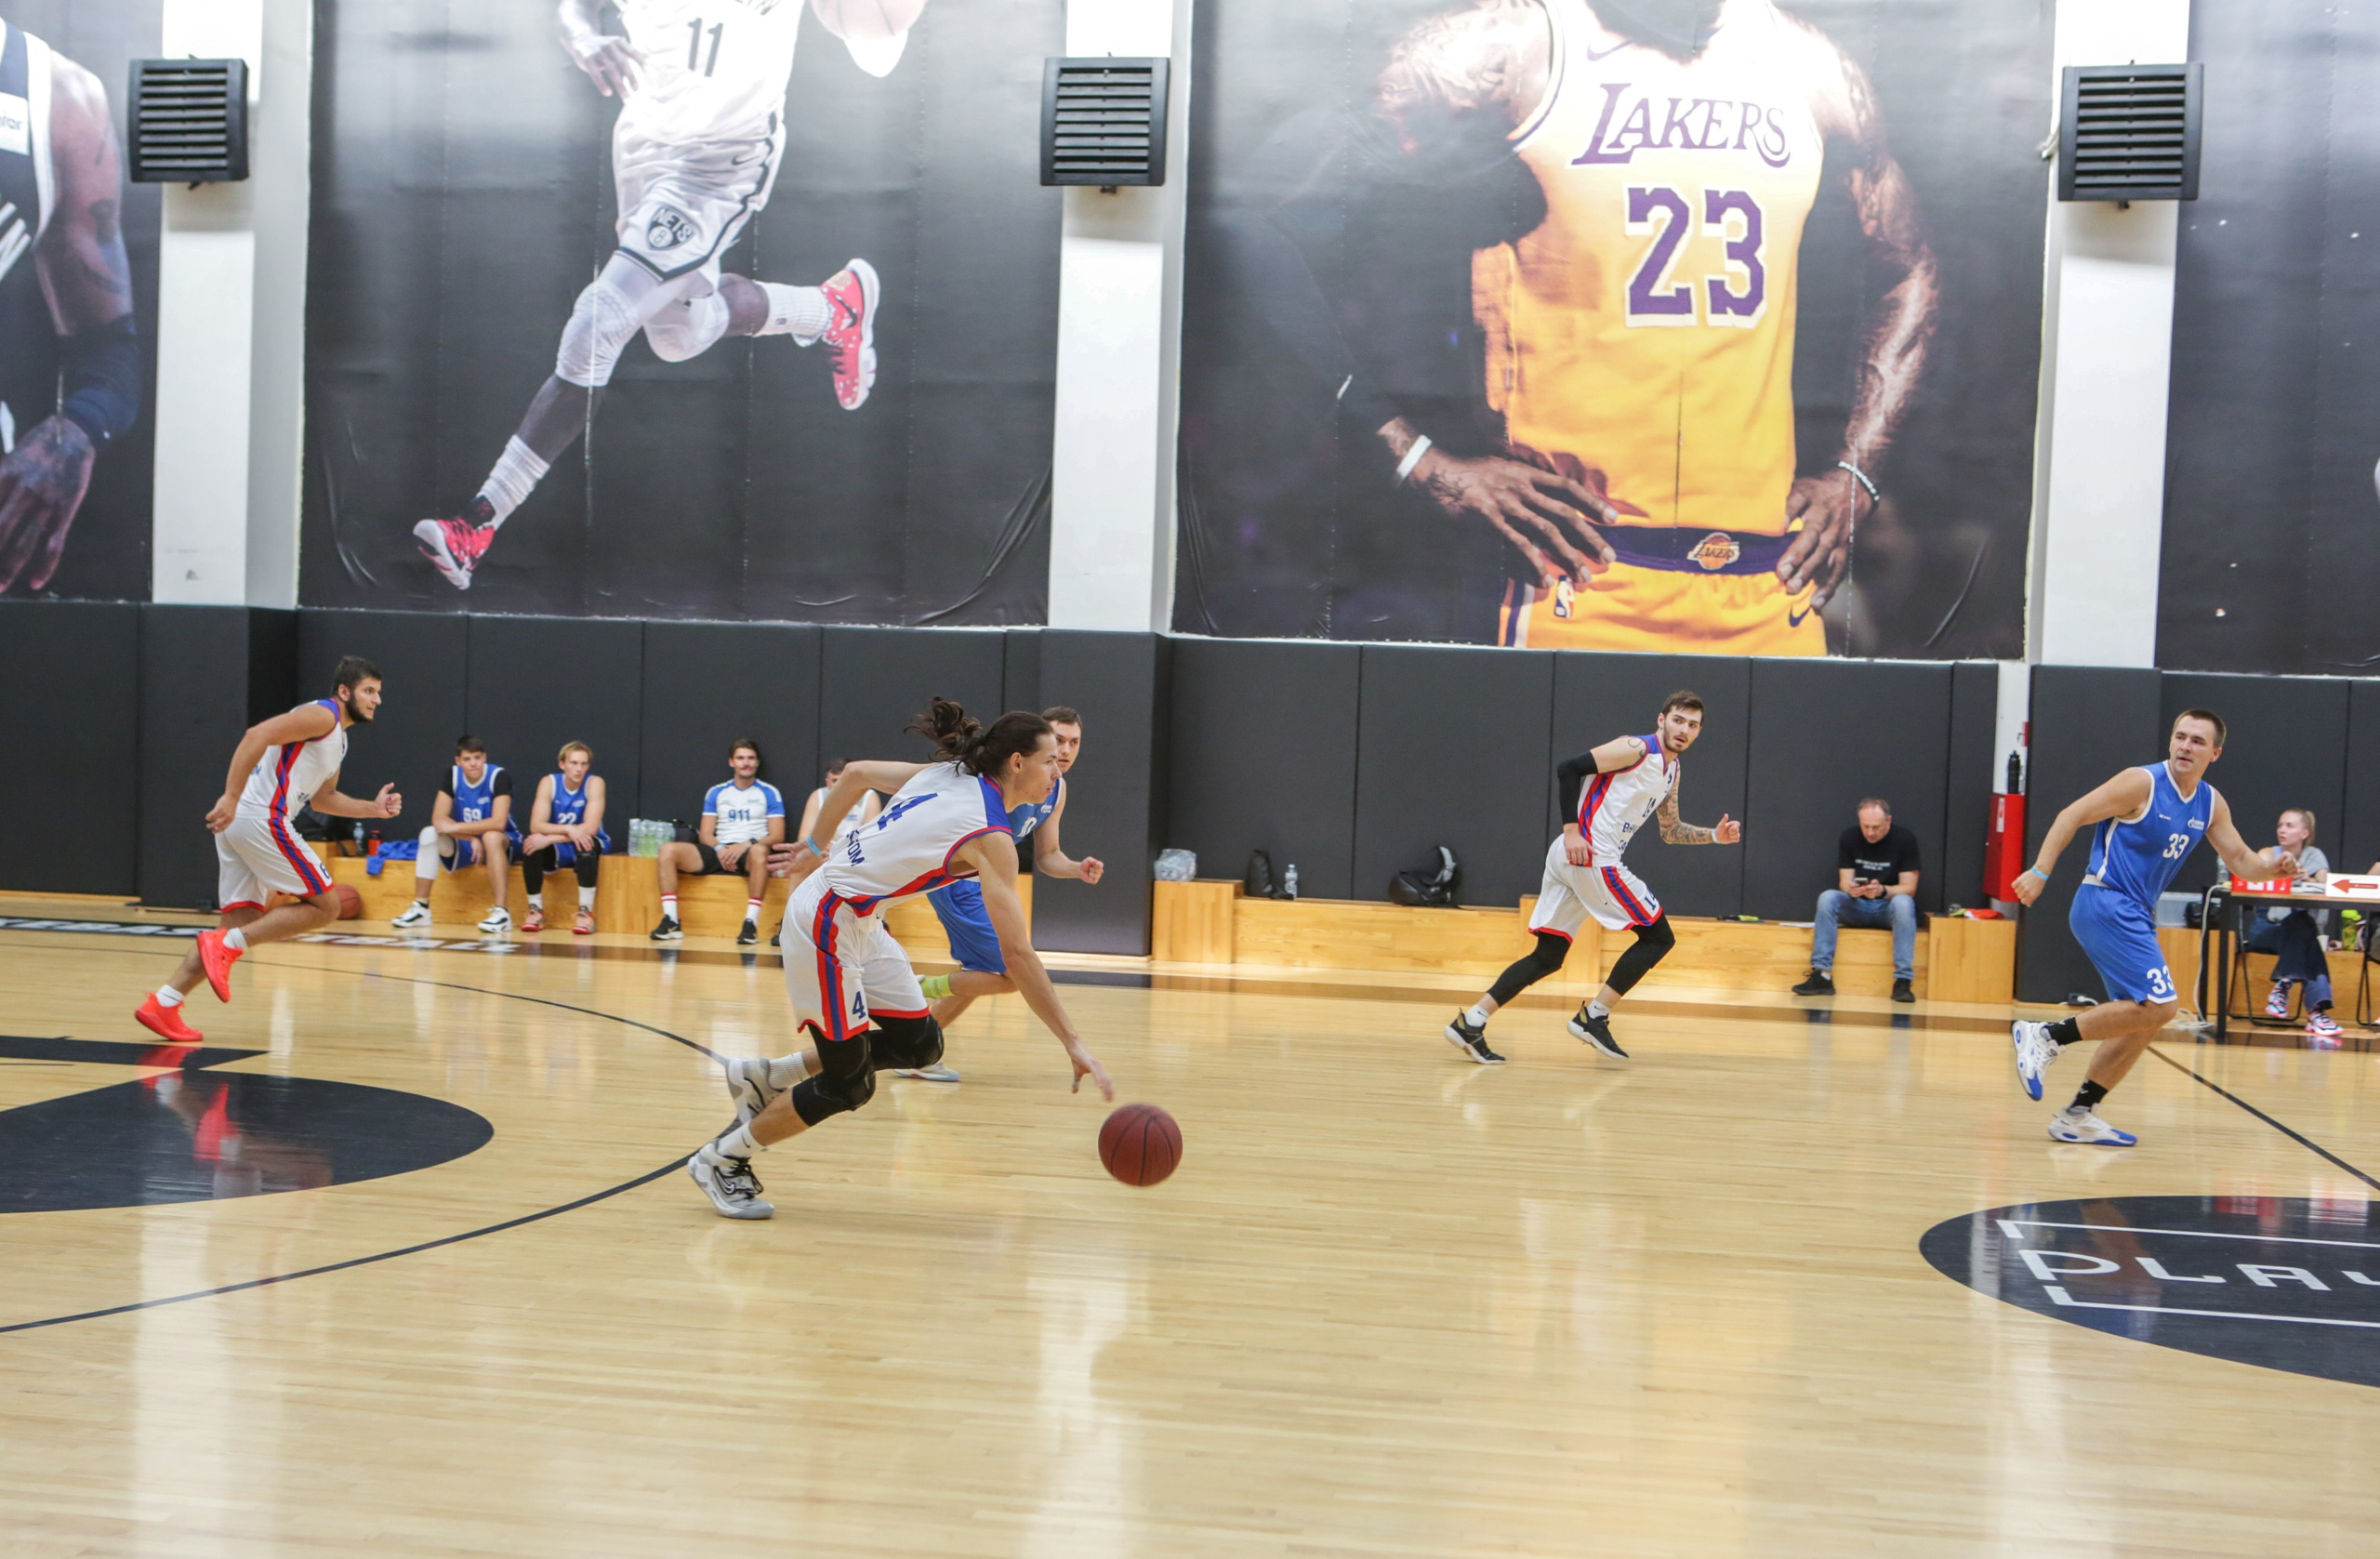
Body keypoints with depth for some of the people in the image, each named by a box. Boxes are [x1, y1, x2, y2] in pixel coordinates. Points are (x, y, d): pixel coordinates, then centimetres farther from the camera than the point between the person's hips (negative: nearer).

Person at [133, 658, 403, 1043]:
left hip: (237, 822, 10)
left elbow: (322, 798, 35)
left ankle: (163, 1003, 5)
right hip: (261, 818, -10)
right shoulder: (323, 715, -7)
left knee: (242, 921, 9)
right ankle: (226, 945, -9)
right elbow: (257, 735, -19)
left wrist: (372, 808, 22)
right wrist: (230, 798, -25)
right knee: (325, 905, -3)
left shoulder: (338, 739, 24)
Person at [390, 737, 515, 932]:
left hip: (500, 844, -4)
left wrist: (455, 827, -27)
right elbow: (438, 819, -12)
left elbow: (498, 823, -30)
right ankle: (420, 908, -14)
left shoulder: (499, 777, -19)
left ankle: (502, 912, -38)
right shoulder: (453, 777, -5)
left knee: (491, 837, -38)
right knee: (429, 835, -20)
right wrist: (472, 838, -25)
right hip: (464, 844, 5)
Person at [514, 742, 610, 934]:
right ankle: (536, 910, -14)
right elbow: (536, 825, -18)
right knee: (530, 842, -27)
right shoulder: (549, 783, -8)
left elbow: (590, 828, -24)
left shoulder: (594, 783, -14)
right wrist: (568, 829, -35)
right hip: (557, 851, 2)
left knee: (587, 844, -36)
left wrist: (550, 839, -31)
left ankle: (586, 912, -27)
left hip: (584, 847, -2)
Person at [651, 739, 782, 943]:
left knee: (759, 851, -42)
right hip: (719, 852, 4)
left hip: (748, 852, -3)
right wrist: (719, 849, -10)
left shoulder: (769, 793, 10)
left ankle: (751, 923, -42)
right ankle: (671, 922, -24)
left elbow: (777, 836, 1)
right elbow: (705, 834, 12)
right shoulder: (716, 792, 18)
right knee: (668, 850, -20)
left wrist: (747, 844, -16)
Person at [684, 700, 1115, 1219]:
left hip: (860, 922, 9)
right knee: (849, 1085, 1)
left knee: (920, 1044, 11)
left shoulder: (948, 774, 3)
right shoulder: (991, 839, -20)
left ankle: (763, 1077, 21)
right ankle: (722, 1158, 18)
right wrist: (1073, 1043, -23)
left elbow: (856, 773, 11)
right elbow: (1017, 954, -24)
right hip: (828, 925, -9)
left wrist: (818, 845, 23)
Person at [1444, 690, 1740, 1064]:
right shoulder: (1636, 749, -8)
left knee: (1547, 957, 8)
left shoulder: (1671, 770, 21)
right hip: (1589, 855, -10)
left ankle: (1471, 1022, 2)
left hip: (1570, 858, 10)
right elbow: (1568, 769, -14)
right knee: (1659, 937, -1)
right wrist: (1572, 830, -20)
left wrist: (1714, 836, 15)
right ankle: (1594, 1017, -1)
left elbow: (1671, 832, 30)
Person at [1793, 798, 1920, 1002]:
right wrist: (1851, 889, -29)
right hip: (1856, 907, 2)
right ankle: (1822, 975, -32)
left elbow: (1908, 888, -12)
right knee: (1828, 897, -27)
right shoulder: (1850, 836, -3)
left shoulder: (1905, 839, -10)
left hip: (1888, 907, -2)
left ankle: (1903, 981, -38)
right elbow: (1844, 882, -3)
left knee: (1903, 902, -36)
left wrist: (1882, 891, -33)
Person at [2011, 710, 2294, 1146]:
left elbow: (2242, 861, 14)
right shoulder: (2142, 783, -11)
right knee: (2158, 1005, -19)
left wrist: (2272, 865, -8)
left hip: (2134, 914, 9)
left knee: (2144, 1018, 9)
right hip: (2105, 903, -9)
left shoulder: (2211, 804, 11)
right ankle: (2044, 1037, -13)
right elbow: (2072, 816, -11)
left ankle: (2077, 1116, 14)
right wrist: (2040, 872, -18)